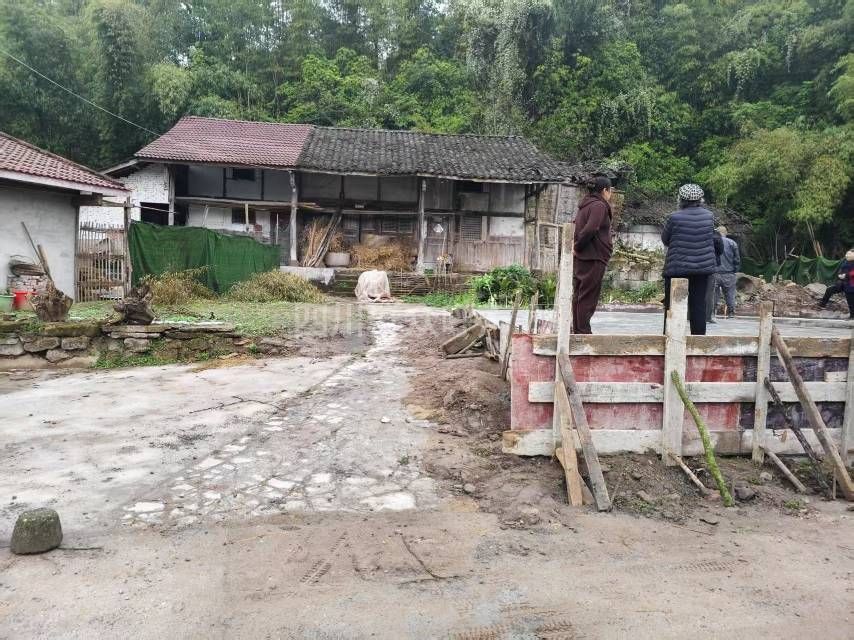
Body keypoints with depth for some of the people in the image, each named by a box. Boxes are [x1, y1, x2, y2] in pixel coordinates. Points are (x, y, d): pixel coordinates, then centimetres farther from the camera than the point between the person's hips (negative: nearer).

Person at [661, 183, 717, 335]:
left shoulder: (675, 217, -12)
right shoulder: (709, 216, 2)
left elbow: (665, 239, 1)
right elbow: (711, 237, 14)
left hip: (677, 267, -3)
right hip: (704, 266, 3)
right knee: (699, 304, 8)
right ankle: (699, 335, 9)